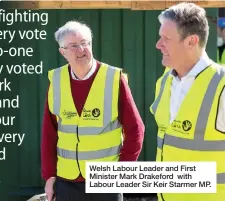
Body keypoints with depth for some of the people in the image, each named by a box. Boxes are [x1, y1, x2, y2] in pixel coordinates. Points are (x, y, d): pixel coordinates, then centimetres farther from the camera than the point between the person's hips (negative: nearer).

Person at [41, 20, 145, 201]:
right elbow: (49, 132, 6)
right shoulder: (56, 81, 1)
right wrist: (49, 174, 3)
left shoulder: (114, 78, -7)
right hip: (66, 181, 2)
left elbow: (135, 129, -4)